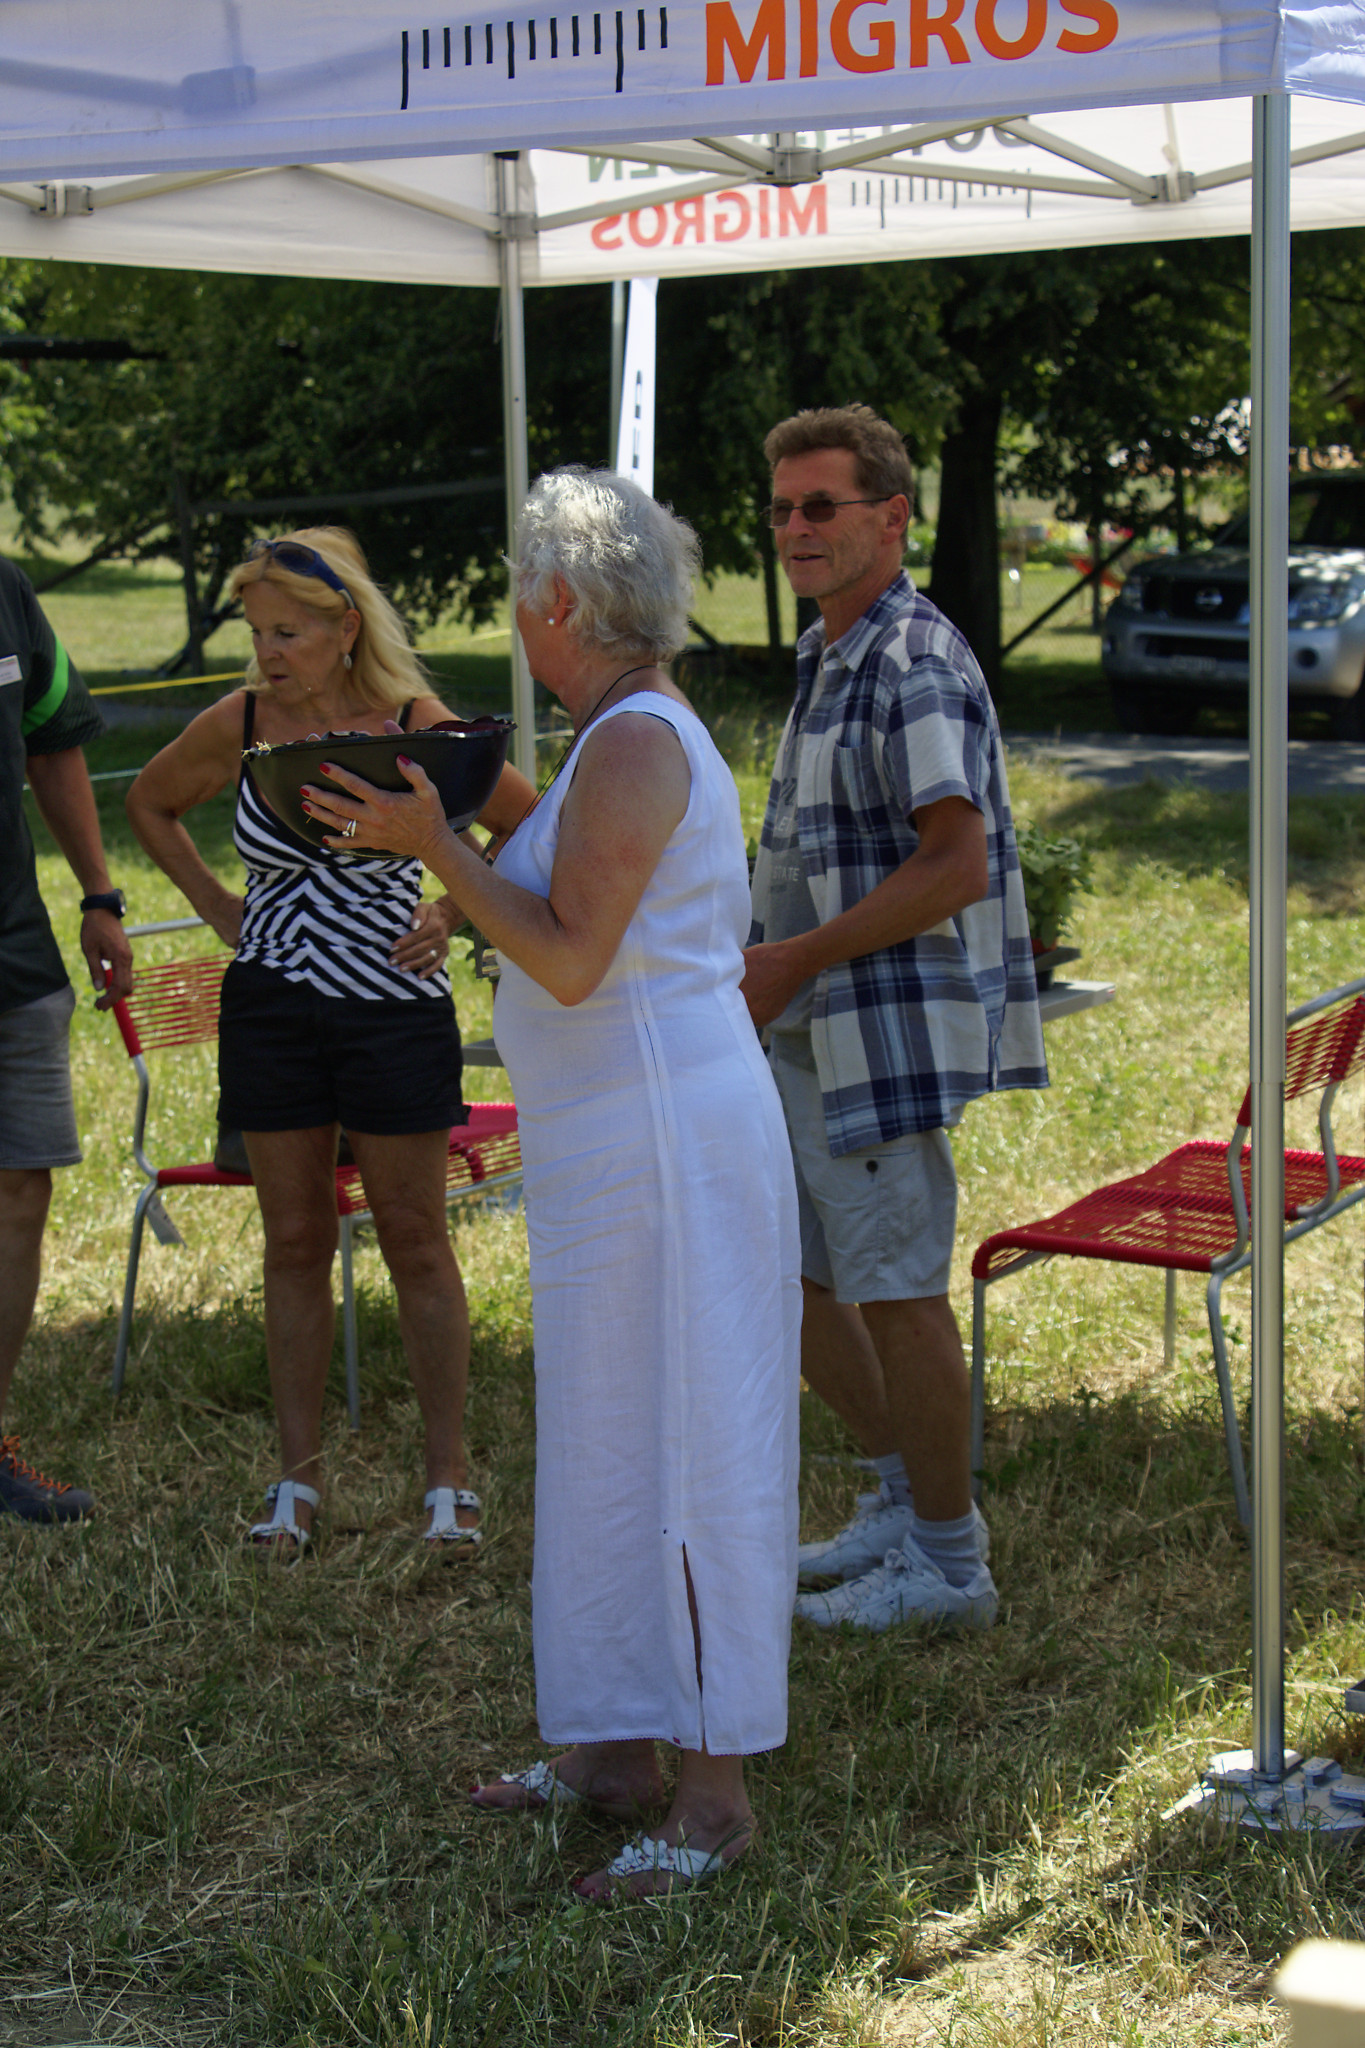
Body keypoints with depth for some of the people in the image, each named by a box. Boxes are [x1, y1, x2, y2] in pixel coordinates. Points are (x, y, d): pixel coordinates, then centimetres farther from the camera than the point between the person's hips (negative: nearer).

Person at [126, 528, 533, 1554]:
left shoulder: (417, 727, -11)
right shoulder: (236, 726, -4)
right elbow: (150, 803, 16)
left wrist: (456, 909, -4)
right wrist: (216, 903, 8)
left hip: (394, 1008, -2)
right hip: (269, 1008, 2)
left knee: (416, 1241, 4)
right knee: (296, 1243, 8)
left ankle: (449, 1476, 14)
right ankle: (299, 1480, 18)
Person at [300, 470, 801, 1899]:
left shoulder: (636, 741, -16)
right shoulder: (626, 736, 16)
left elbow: (572, 961, -21)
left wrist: (432, 843, -17)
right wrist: (472, 818, 22)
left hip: (664, 1134, -11)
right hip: (619, 1140, 11)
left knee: (681, 1449, -5)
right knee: (607, 1438, 16)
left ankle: (716, 1793, 3)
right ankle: (619, 1748, 26)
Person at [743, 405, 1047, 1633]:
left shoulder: (915, 665, -15)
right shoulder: (831, 658, 16)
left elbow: (956, 866, -23)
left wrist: (798, 959, -18)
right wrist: (771, 964, 14)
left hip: (891, 1025, -10)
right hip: (815, 1031, 10)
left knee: (897, 1287, -2)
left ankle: (948, 1561, 10)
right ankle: (907, 1495, 28)